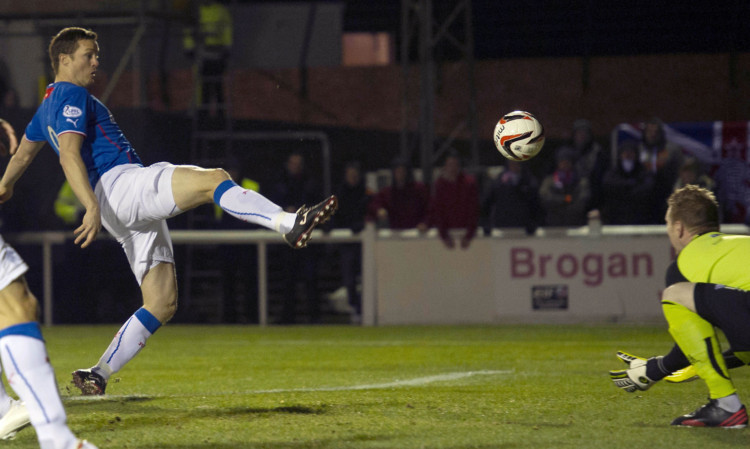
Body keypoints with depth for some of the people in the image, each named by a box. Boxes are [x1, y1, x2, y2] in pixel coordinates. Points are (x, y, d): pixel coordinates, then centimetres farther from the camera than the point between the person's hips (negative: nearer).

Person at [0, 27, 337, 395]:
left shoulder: (49, 106, 30)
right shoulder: (71, 97, -1)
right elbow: (69, 154, -17)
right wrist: (92, 206, -29)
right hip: (119, 182, -10)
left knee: (162, 304, 4)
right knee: (213, 179, -26)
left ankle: (97, 375, 4)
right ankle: (290, 225, -46)